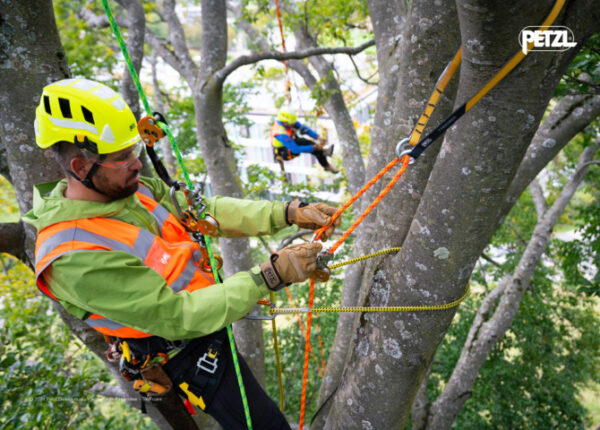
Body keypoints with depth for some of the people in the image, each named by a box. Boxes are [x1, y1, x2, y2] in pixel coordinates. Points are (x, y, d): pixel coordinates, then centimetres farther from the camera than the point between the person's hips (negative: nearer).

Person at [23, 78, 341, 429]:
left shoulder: (136, 189, -8)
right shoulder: (74, 257, -31)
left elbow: (207, 211, -6)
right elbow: (175, 317, -32)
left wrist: (288, 212, -16)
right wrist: (269, 277, -32)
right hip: (186, 355, -7)